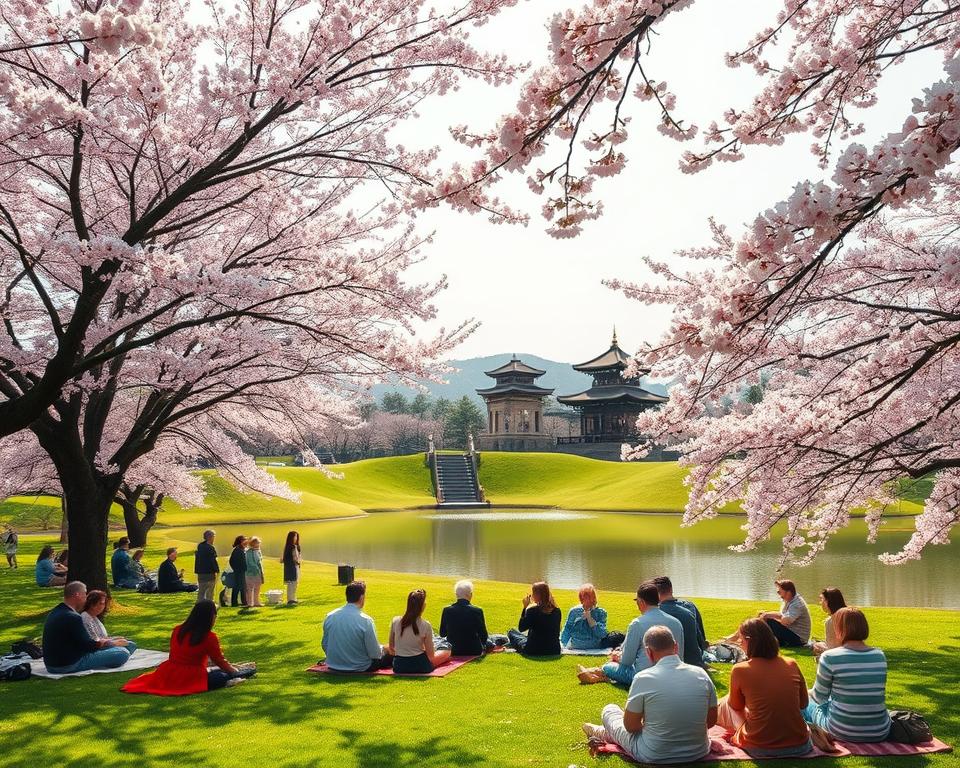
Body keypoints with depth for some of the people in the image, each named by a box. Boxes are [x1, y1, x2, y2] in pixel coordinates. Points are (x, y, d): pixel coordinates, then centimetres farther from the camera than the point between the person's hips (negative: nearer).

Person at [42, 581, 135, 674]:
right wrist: (113, 643, -2)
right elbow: (89, 646, -18)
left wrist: (102, 640, 13)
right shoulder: (72, 617, -21)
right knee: (123, 653, -18)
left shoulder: (53, 613, 9)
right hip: (69, 666, -10)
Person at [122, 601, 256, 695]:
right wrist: (235, 671, 16)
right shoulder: (209, 637, -11)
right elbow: (220, 662, -2)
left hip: (168, 677, 6)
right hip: (192, 680, -6)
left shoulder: (177, 630, 6)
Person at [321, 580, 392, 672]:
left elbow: (324, 645, 6)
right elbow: (375, 654, -15)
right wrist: (383, 649, 7)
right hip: (359, 668, -6)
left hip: (334, 666, 6)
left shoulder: (329, 616, -6)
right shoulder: (365, 621, -21)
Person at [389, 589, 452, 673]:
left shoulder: (395, 621, -7)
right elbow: (431, 654, -9)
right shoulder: (425, 625, -16)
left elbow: (391, 648, 4)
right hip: (419, 666, -3)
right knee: (447, 652, 19)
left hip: (398, 667, 3)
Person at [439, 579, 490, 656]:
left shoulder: (447, 611, -8)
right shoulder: (477, 611, -15)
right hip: (473, 652, -3)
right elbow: (484, 636, -8)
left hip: (453, 652, 3)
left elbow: (442, 634, 3)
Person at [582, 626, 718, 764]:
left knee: (609, 710, 21)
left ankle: (606, 733, 52)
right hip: (698, 753, 4)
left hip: (654, 757, -4)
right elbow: (711, 721, 3)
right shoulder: (701, 674, -8)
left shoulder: (643, 678, -19)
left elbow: (630, 726, -9)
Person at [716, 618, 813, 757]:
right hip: (800, 746, 4)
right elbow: (803, 703, 13)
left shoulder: (739, 669, -10)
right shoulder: (791, 664, -2)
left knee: (726, 702, 21)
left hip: (760, 749, -4)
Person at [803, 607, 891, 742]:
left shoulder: (830, 657, -16)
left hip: (842, 733, -4)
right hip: (879, 733, 5)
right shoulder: (880, 656, -1)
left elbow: (820, 697, -2)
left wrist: (809, 692, 22)